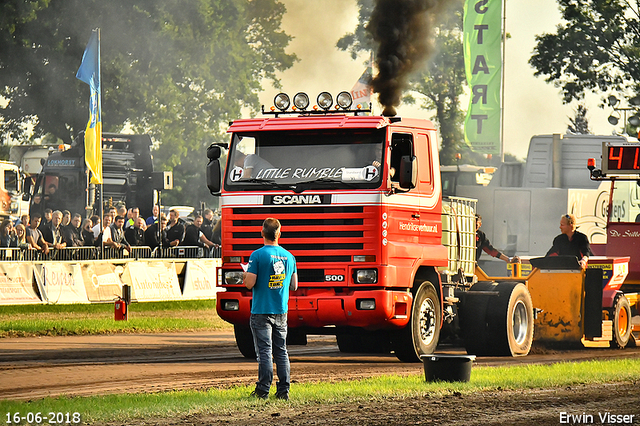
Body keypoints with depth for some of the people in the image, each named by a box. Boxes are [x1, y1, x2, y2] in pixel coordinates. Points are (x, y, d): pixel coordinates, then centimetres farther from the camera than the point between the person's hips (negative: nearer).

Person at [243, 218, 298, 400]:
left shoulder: (258, 255, -12)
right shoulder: (289, 256, 5)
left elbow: (249, 283, -16)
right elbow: (294, 286, 11)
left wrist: (245, 277, 6)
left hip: (261, 311, -4)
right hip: (281, 311, 4)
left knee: (264, 351, -4)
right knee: (281, 351, 10)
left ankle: (263, 390, -6)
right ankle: (283, 390, 9)